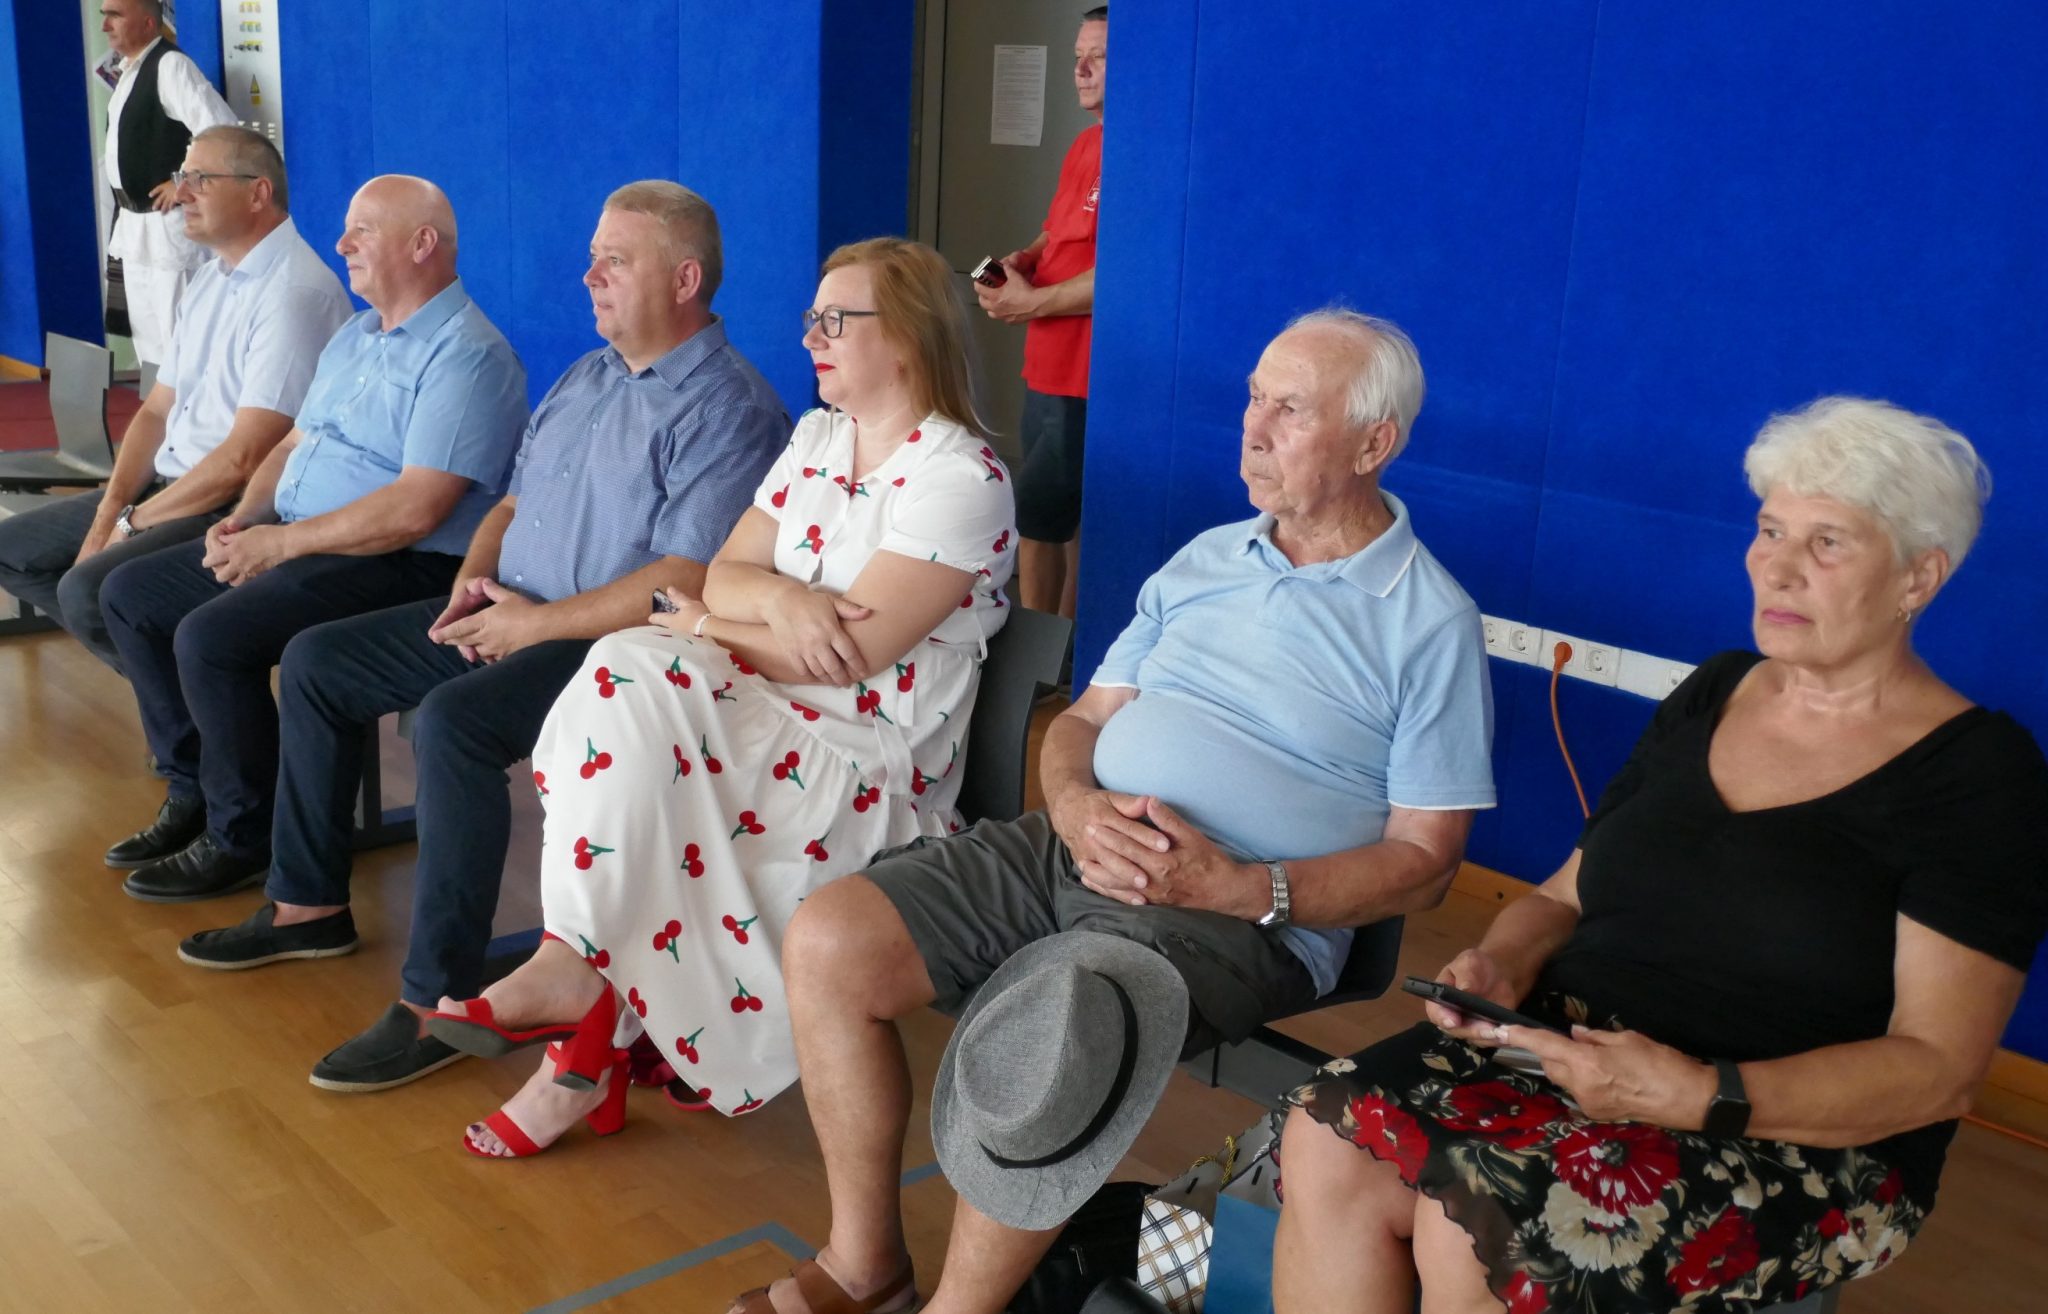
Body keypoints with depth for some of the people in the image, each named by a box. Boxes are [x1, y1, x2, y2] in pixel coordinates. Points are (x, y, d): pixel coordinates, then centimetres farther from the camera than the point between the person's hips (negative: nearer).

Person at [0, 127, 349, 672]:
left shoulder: (296, 293, -19)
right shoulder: (211, 279, 13)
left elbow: (242, 460, -23)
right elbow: (156, 410, 15)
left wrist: (133, 521, -12)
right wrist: (108, 511, -1)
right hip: (169, 484, 10)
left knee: (88, 588, -26)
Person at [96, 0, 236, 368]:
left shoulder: (170, 65, -16)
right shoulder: (128, 70, 12)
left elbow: (222, 130, -27)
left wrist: (184, 184, -19)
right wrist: (123, 214, 13)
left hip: (168, 224, -10)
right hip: (134, 223, 10)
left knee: (176, 335, -5)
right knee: (146, 334, 18)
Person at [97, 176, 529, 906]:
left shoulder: (466, 356, -16)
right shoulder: (354, 337, 17)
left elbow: (415, 511, -25)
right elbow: (295, 444, 21)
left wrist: (283, 542, -19)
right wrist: (242, 520, 1)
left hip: (400, 567, -10)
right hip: (291, 540, 10)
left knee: (211, 636, -26)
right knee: (131, 594, 7)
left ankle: (243, 840, -6)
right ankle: (193, 793, 15)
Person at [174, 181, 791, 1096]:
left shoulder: (727, 410, -15)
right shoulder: (587, 377, 16)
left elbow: (686, 584, -25)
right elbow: (514, 502, 23)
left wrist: (536, 623, -20)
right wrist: (476, 578, 1)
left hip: (613, 644, -10)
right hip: (513, 618, 10)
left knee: (451, 721, -34)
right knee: (314, 661, 10)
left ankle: (440, 1002, -24)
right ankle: (309, 906, 22)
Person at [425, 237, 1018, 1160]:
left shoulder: (960, 478, -13)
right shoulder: (818, 437, 14)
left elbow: (849, 656, -19)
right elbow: (723, 573, 6)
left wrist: (716, 626, -6)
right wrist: (777, 600, -18)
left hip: (871, 764, -7)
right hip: (774, 712, 7)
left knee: (633, 702, -24)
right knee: (628, 668, -22)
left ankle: (575, 966, -8)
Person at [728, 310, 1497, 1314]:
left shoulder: (1431, 622, -2)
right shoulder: (1203, 561, 15)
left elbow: (1423, 860, -4)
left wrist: (1237, 886, -18)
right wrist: (1076, 806, -8)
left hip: (1245, 914, -6)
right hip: (1073, 846, 6)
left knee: (1038, 1047, -33)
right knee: (828, 940, -12)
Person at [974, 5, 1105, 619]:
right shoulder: (1084, 144, 12)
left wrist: (1032, 302, -15)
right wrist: (1024, 260, 2)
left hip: (1087, 381, -9)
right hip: (1049, 371, 9)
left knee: (1035, 513, -3)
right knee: (1066, 514, 16)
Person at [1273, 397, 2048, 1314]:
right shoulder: (1712, 696, 14)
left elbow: (1937, 1067, -10)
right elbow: (1566, 895, 17)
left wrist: (1703, 1095, -24)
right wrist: (1503, 962, -6)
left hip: (1800, 1138, -5)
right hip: (1568, 1048, 5)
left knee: (1477, 1220, -33)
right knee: (1330, 1140, -24)